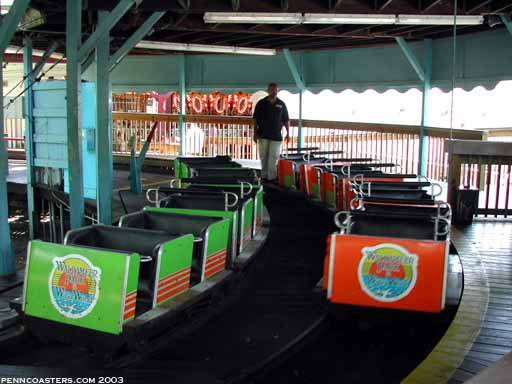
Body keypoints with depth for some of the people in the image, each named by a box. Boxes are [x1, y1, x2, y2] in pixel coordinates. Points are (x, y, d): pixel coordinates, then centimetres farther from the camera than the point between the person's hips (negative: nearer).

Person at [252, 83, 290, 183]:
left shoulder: (281, 104, 5)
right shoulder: (261, 103, 2)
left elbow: (286, 120, 8)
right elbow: (255, 119, 4)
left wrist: (288, 133, 2)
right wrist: (255, 133, -3)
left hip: (276, 136, 0)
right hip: (263, 135, 0)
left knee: (274, 157, -4)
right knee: (263, 156, 7)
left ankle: (272, 177, -2)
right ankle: (264, 176, 16)